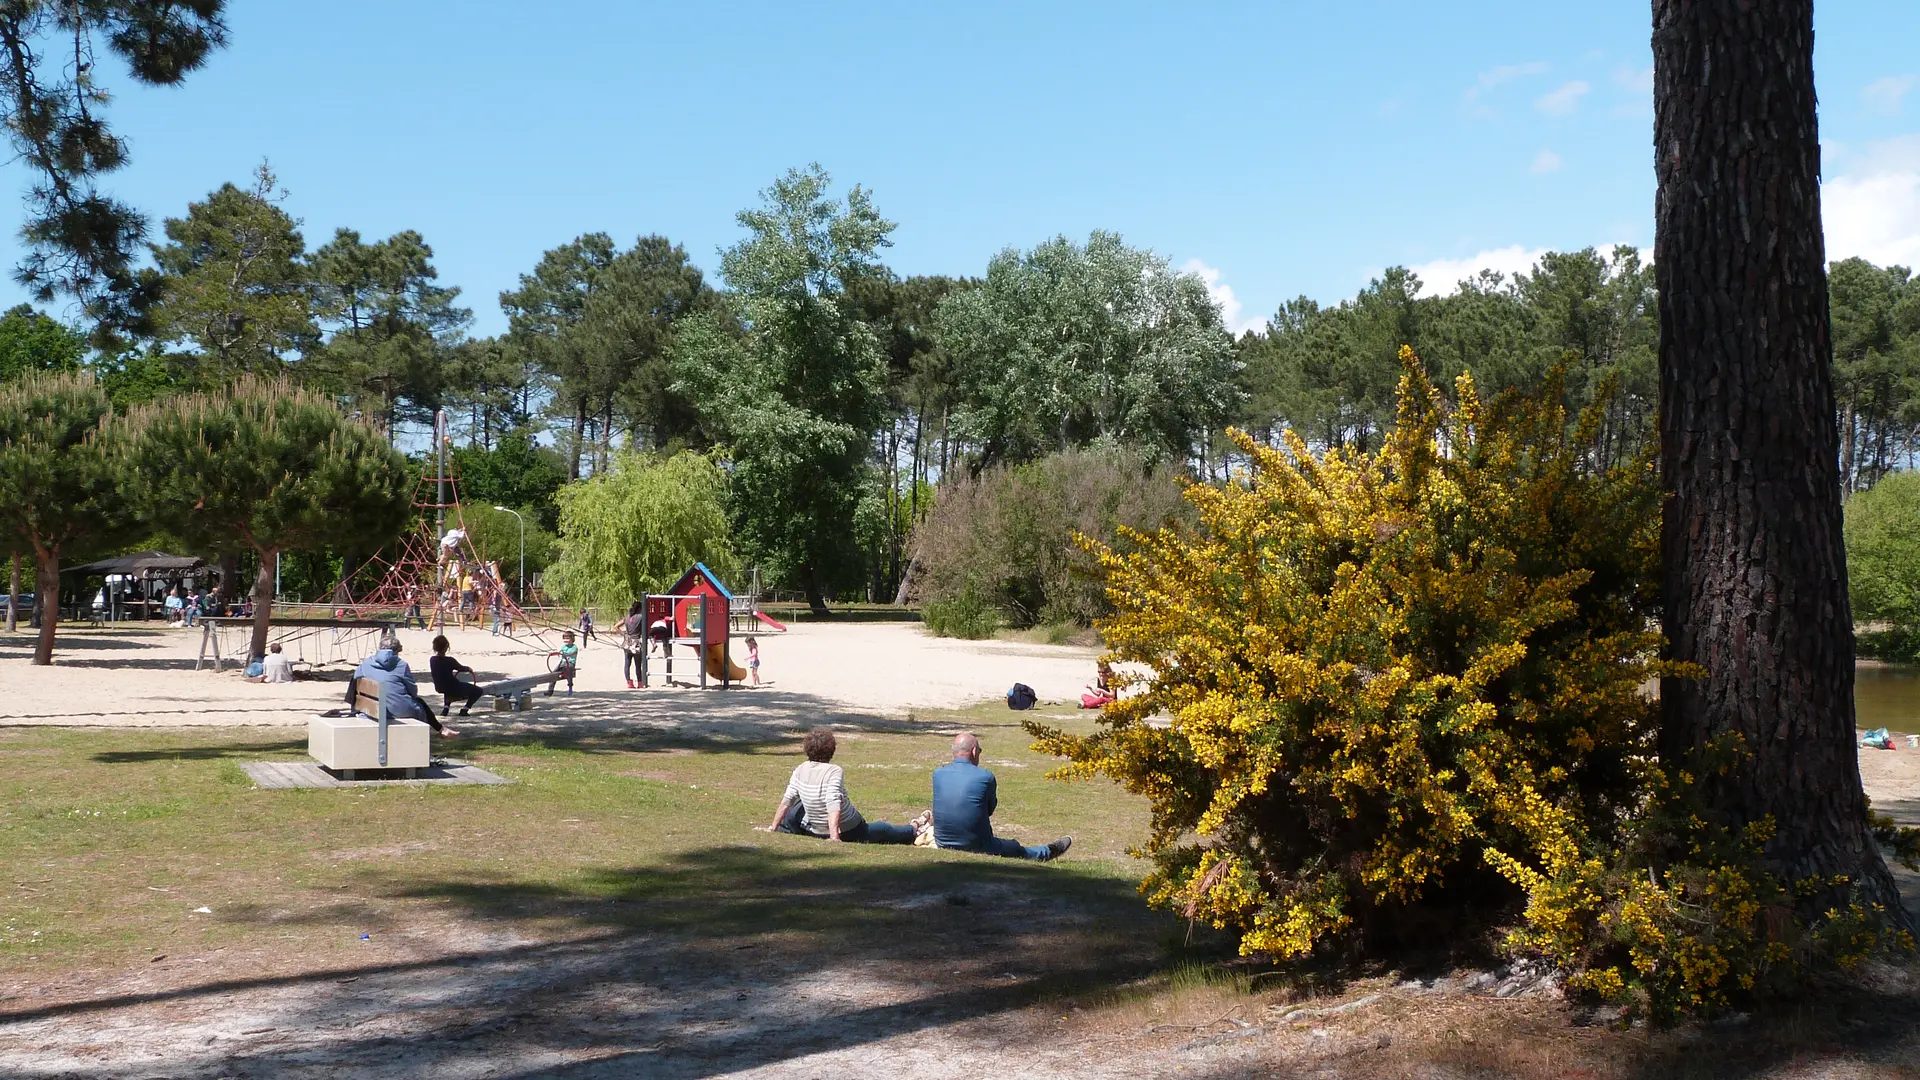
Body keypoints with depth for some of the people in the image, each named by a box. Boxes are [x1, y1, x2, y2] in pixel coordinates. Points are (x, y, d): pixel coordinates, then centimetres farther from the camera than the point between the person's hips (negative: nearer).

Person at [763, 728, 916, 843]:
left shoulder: (800, 770, -8)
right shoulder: (834, 772, -23)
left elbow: (787, 800, -5)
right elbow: (833, 805, -32)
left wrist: (774, 827, 4)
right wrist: (834, 836, -35)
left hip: (815, 831, 4)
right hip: (849, 832, -4)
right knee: (883, 830, 21)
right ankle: (913, 830, 41)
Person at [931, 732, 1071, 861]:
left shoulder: (938, 773, -5)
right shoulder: (985, 777, -15)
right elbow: (990, 809, 1)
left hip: (942, 843, 4)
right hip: (977, 847, -4)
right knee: (1017, 849, 24)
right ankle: (1047, 852, 51)